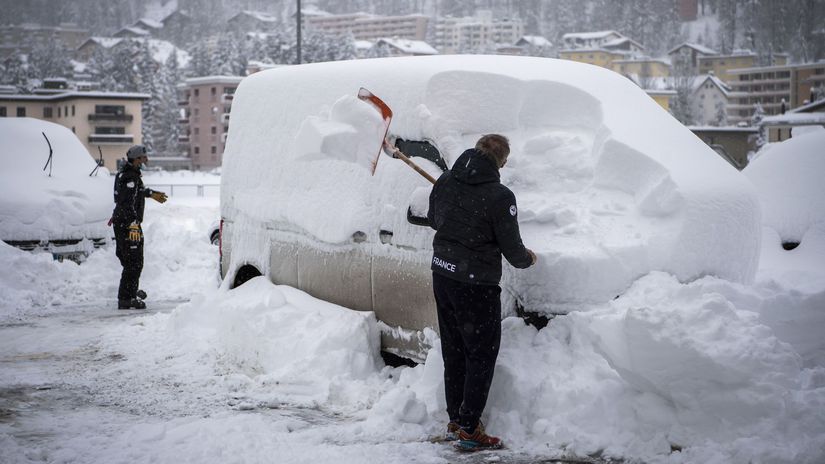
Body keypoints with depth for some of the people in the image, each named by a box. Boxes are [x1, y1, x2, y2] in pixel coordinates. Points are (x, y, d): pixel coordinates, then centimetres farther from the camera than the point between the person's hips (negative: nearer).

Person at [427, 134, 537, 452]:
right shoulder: (499, 197, -19)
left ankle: (455, 421, 27)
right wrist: (528, 258, 10)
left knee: (454, 351, 18)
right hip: (476, 283, -7)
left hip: (442, 276, 7)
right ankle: (469, 429, 7)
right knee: (481, 356, 5)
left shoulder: (445, 182, -1)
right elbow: (512, 250, -12)